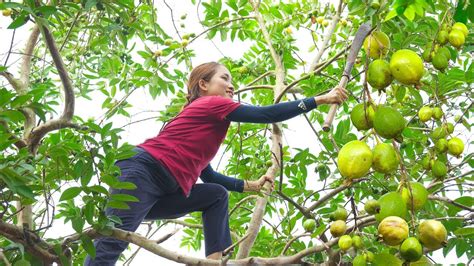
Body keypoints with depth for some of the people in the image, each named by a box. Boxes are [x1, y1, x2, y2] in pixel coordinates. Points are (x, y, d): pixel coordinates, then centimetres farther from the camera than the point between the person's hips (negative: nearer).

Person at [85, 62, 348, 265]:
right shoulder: (212, 104, 2)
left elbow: (208, 176, 33)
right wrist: (320, 99, 1)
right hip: (143, 171, -10)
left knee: (217, 195, 13)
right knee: (111, 243, -24)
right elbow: (266, 114, -3)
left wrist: (252, 186, 35)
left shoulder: (205, 120, 28)